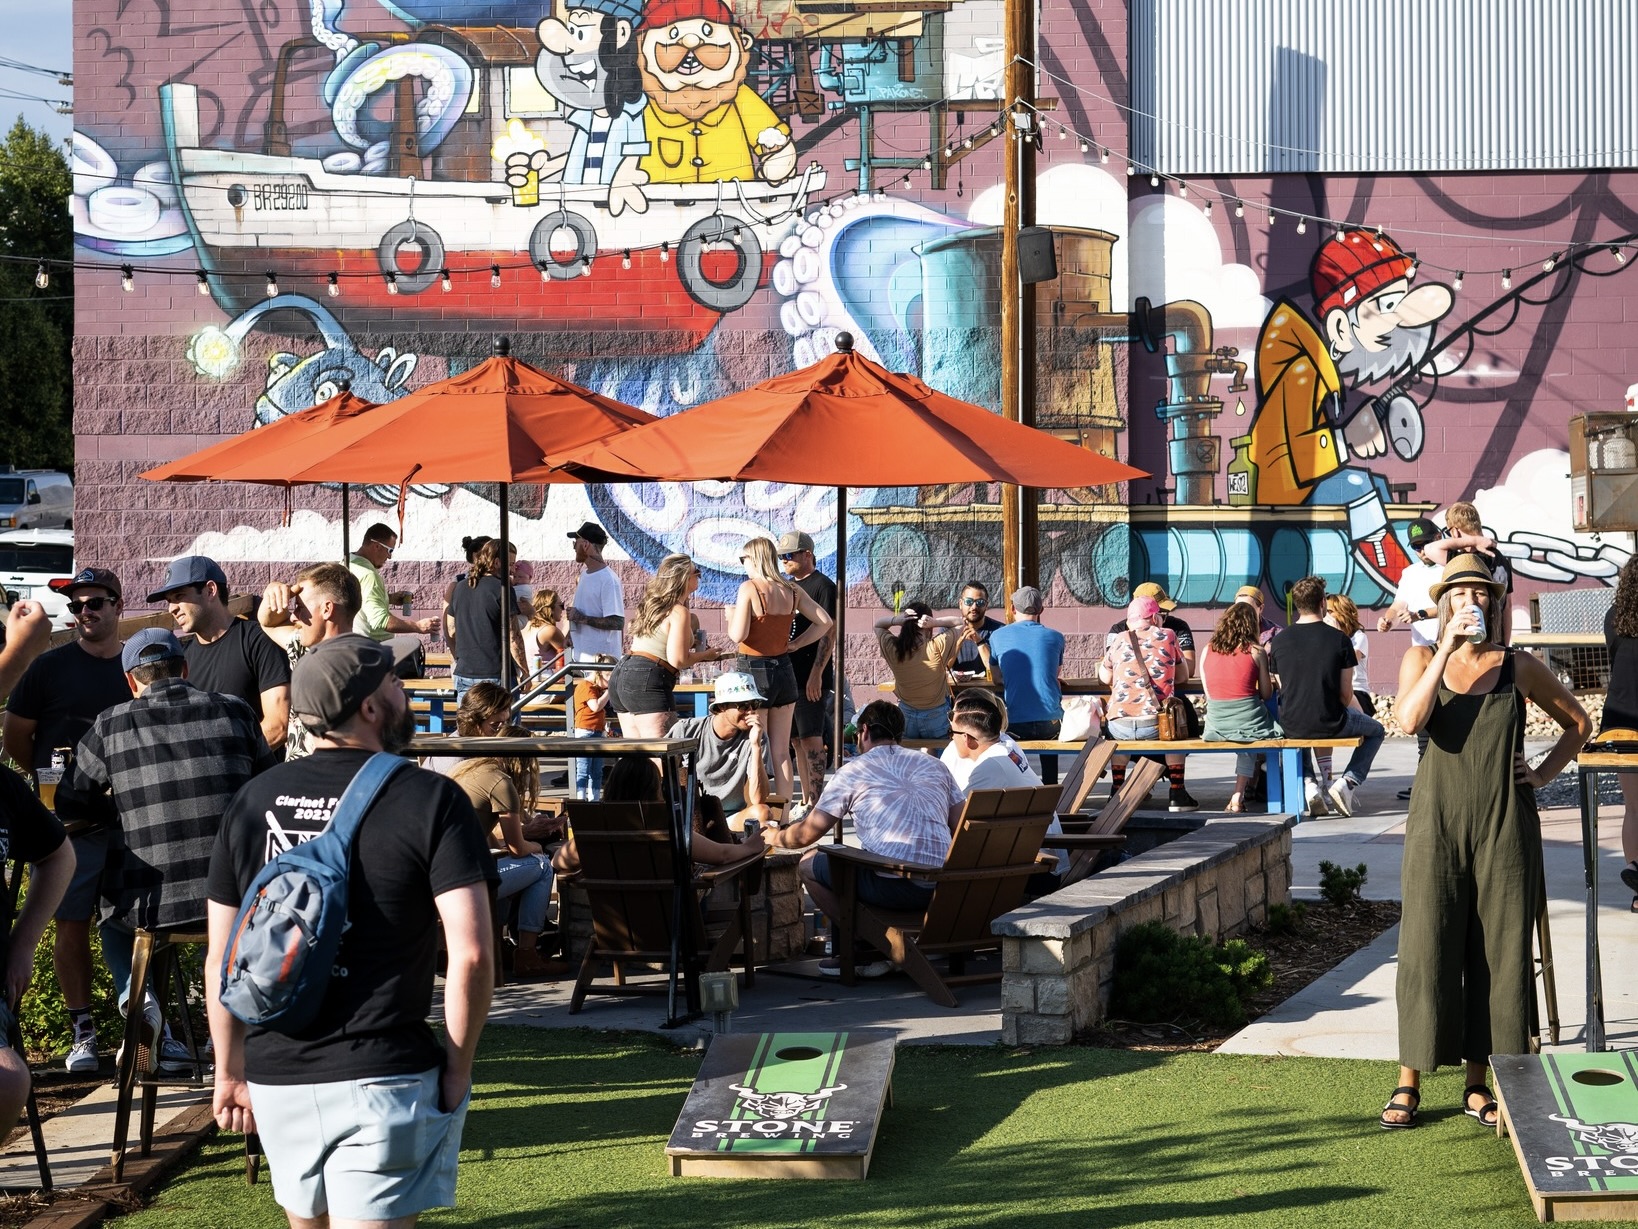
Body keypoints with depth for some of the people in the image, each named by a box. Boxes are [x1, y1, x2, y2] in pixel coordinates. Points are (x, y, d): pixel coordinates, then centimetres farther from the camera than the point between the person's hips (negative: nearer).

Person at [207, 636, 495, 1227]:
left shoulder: (253, 801, 6)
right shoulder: (431, 800, -8)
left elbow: (220, 960, 9)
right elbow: (471, 956, -14)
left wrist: (230, 1073, 18)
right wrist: (457, 1068, -2)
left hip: (275, 1077, 5)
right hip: (383, 1078, -5)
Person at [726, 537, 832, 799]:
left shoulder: (749, 588, -13)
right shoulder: (793, 590, 4)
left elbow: (738, 635, -18)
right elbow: (824, 622, 6)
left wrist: (731, 614, 1)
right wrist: (795, 644, 8)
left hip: (753, 670, -6)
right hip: (783, 669, 6)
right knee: (781, 752, 10)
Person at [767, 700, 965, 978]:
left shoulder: (853, 770, 6)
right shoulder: (936, 767, 18)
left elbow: (807, 834, 12)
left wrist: (775, 837, 34)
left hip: (893, 888, -6)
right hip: (944, 889, 6)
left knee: (810, 863, 16)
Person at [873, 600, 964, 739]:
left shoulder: (894, 648, -12)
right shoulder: (937, 647, -20)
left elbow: (878, 625, 7)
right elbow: (961, 623, -7)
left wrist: (896, 620, -12)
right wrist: (936, 623, -18)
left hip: (905, 717, 3)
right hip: (936, 717, -3)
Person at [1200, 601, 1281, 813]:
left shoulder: (1207, 650, 4)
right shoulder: (1256, 651, -4)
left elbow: (1209, 694, 8)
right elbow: (1266, 694, 1)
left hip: (1216, 725, 3)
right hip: (1248, 722, -3)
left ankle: (1238, 796, 33)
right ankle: (1238, 797, 23)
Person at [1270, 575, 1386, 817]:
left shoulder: (1279, 641, -2)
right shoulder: (1339, 640, -8)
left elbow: (1281, 689, 6)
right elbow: (1346, 695, -5)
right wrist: (1359, 715, 16)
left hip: (1292, 726, 3)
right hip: (1331, 724, -3)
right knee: (1375, 730, 27)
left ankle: (1309, 784, 15)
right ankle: (1347, 783, 5)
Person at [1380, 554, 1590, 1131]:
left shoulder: (1519, 667, 6)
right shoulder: (1422, 659, 4)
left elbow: (1578, 723, 18)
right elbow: (1409, 717, -16)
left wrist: (1542, 775, 6)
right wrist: (1447, 649, -17)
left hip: (1505, 825, 1)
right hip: (1439, 822, -1)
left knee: (1499, 952, 2)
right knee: (1427, 948, -2)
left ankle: (1478, 1087, 11)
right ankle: (1408, 1085, 5)